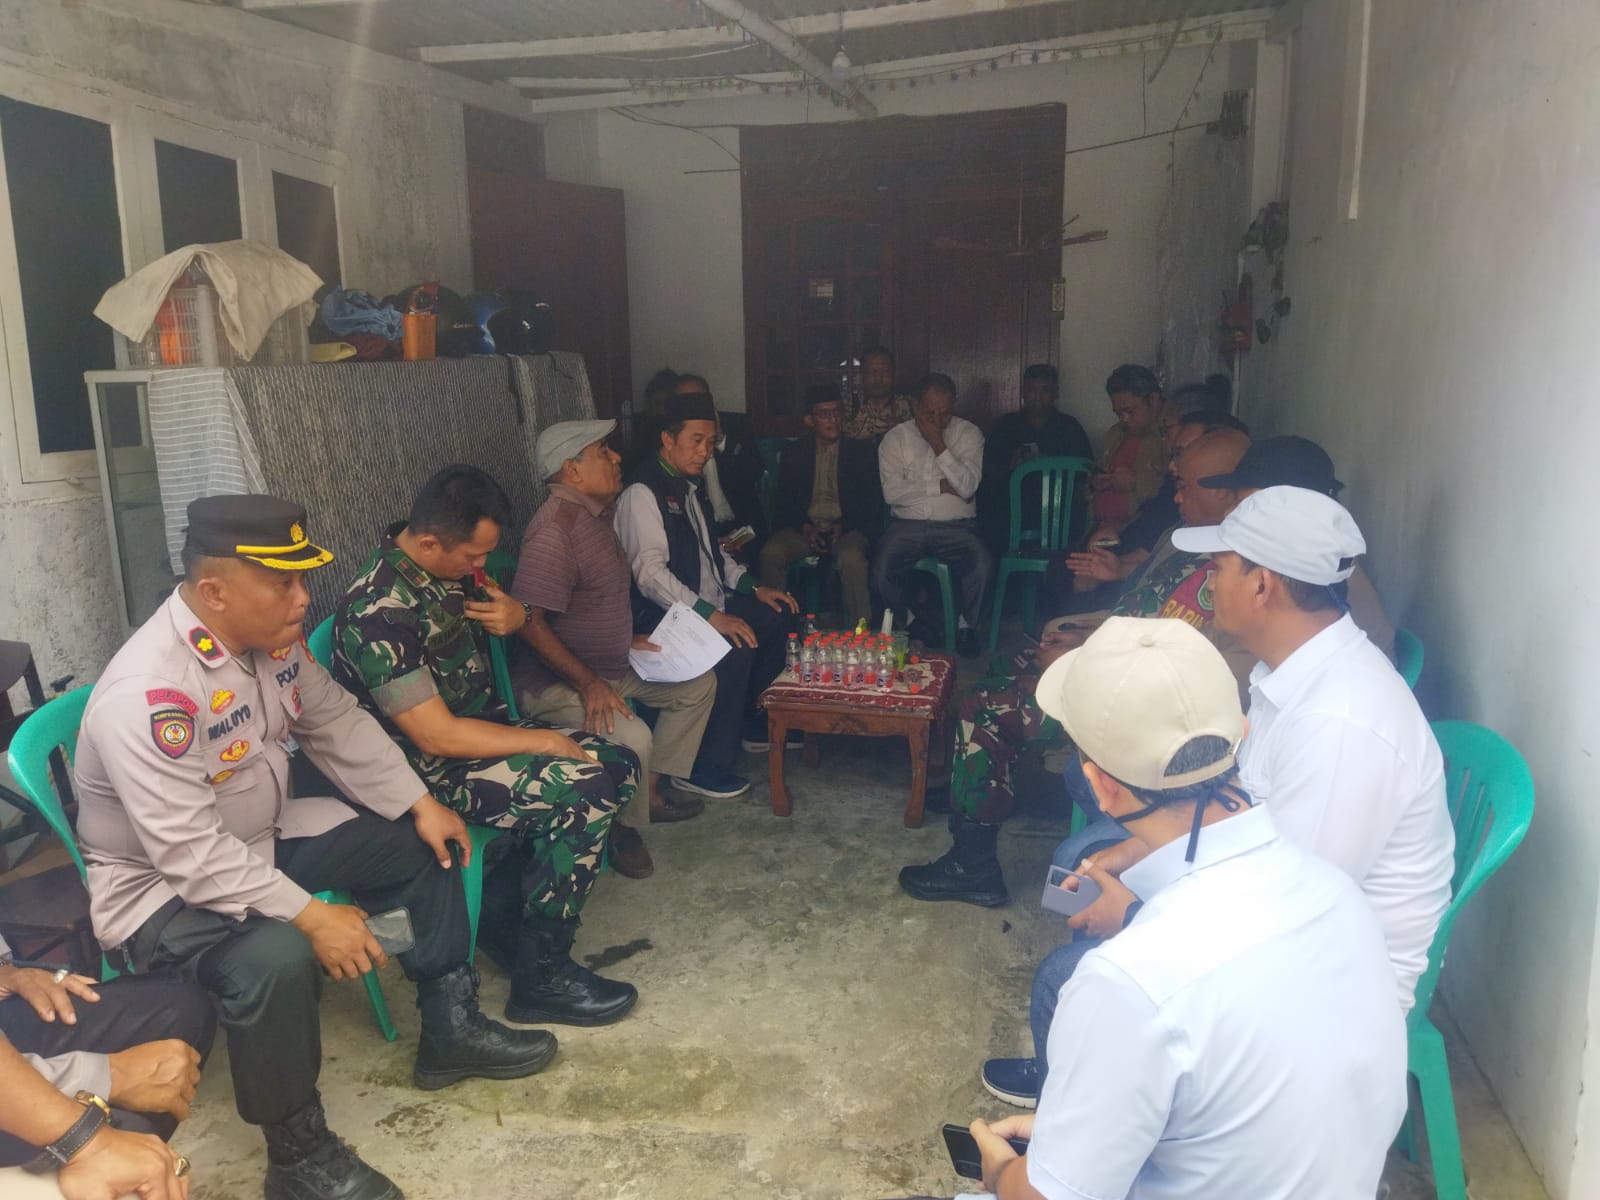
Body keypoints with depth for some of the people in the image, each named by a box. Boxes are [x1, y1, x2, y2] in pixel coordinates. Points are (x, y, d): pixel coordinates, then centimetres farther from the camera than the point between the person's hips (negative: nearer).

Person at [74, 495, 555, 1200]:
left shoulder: (272, 637, -7)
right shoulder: (147, 695, -32)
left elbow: (337, 723, 6)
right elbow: (192, 856, -33)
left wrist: (420, 804, -1)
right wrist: (311, 916, -34)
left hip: (263, 838, 9)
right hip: (161, 887, -9)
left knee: (426, 844, 5)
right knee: (276, 957, -37)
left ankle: (450, 1031, 18)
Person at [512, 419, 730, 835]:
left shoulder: (595, 515, 9)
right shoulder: (557, 528, -23)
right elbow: (529, 621, -29)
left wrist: (628, 640, 11)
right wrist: (588, 684, -27)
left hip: (612, 666, 11)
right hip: (556, 682, -10)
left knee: (698, 683, 12)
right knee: (632, 738, -32)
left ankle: (650, 788, 15)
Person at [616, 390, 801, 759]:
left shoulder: (691, 487, 15)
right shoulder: (642, 494, -15)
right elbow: (651, 574, -25)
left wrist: (754, 588, 12)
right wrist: (712, 616, -30)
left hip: (710, 605, 10)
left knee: (777, 615, 5)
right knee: (736, 648, -29)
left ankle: (756, 726, 18)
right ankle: (705, 763, -16)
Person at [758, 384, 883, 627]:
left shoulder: (861, 453, 9)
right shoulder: (793, 454, 13)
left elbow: (873, 505, 6)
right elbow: (784, 503, 11)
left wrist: (844, 526, -11)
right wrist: (804, 527, -9)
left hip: (848, 529, -2)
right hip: (805, 528, 2)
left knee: (851, 558, -36)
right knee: (771, 553, -29)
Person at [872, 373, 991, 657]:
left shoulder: (969, 434, 4)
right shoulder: (896, 438, 5)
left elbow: (967, 487, -11)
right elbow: (891, 492, -9)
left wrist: (939, 445, -14)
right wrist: (941, 487, -8)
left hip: (955, 527, 0)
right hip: (907, 525, 1)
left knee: (981, 563, -30)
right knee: (881, 571, -26)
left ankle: (967, 623, 1)